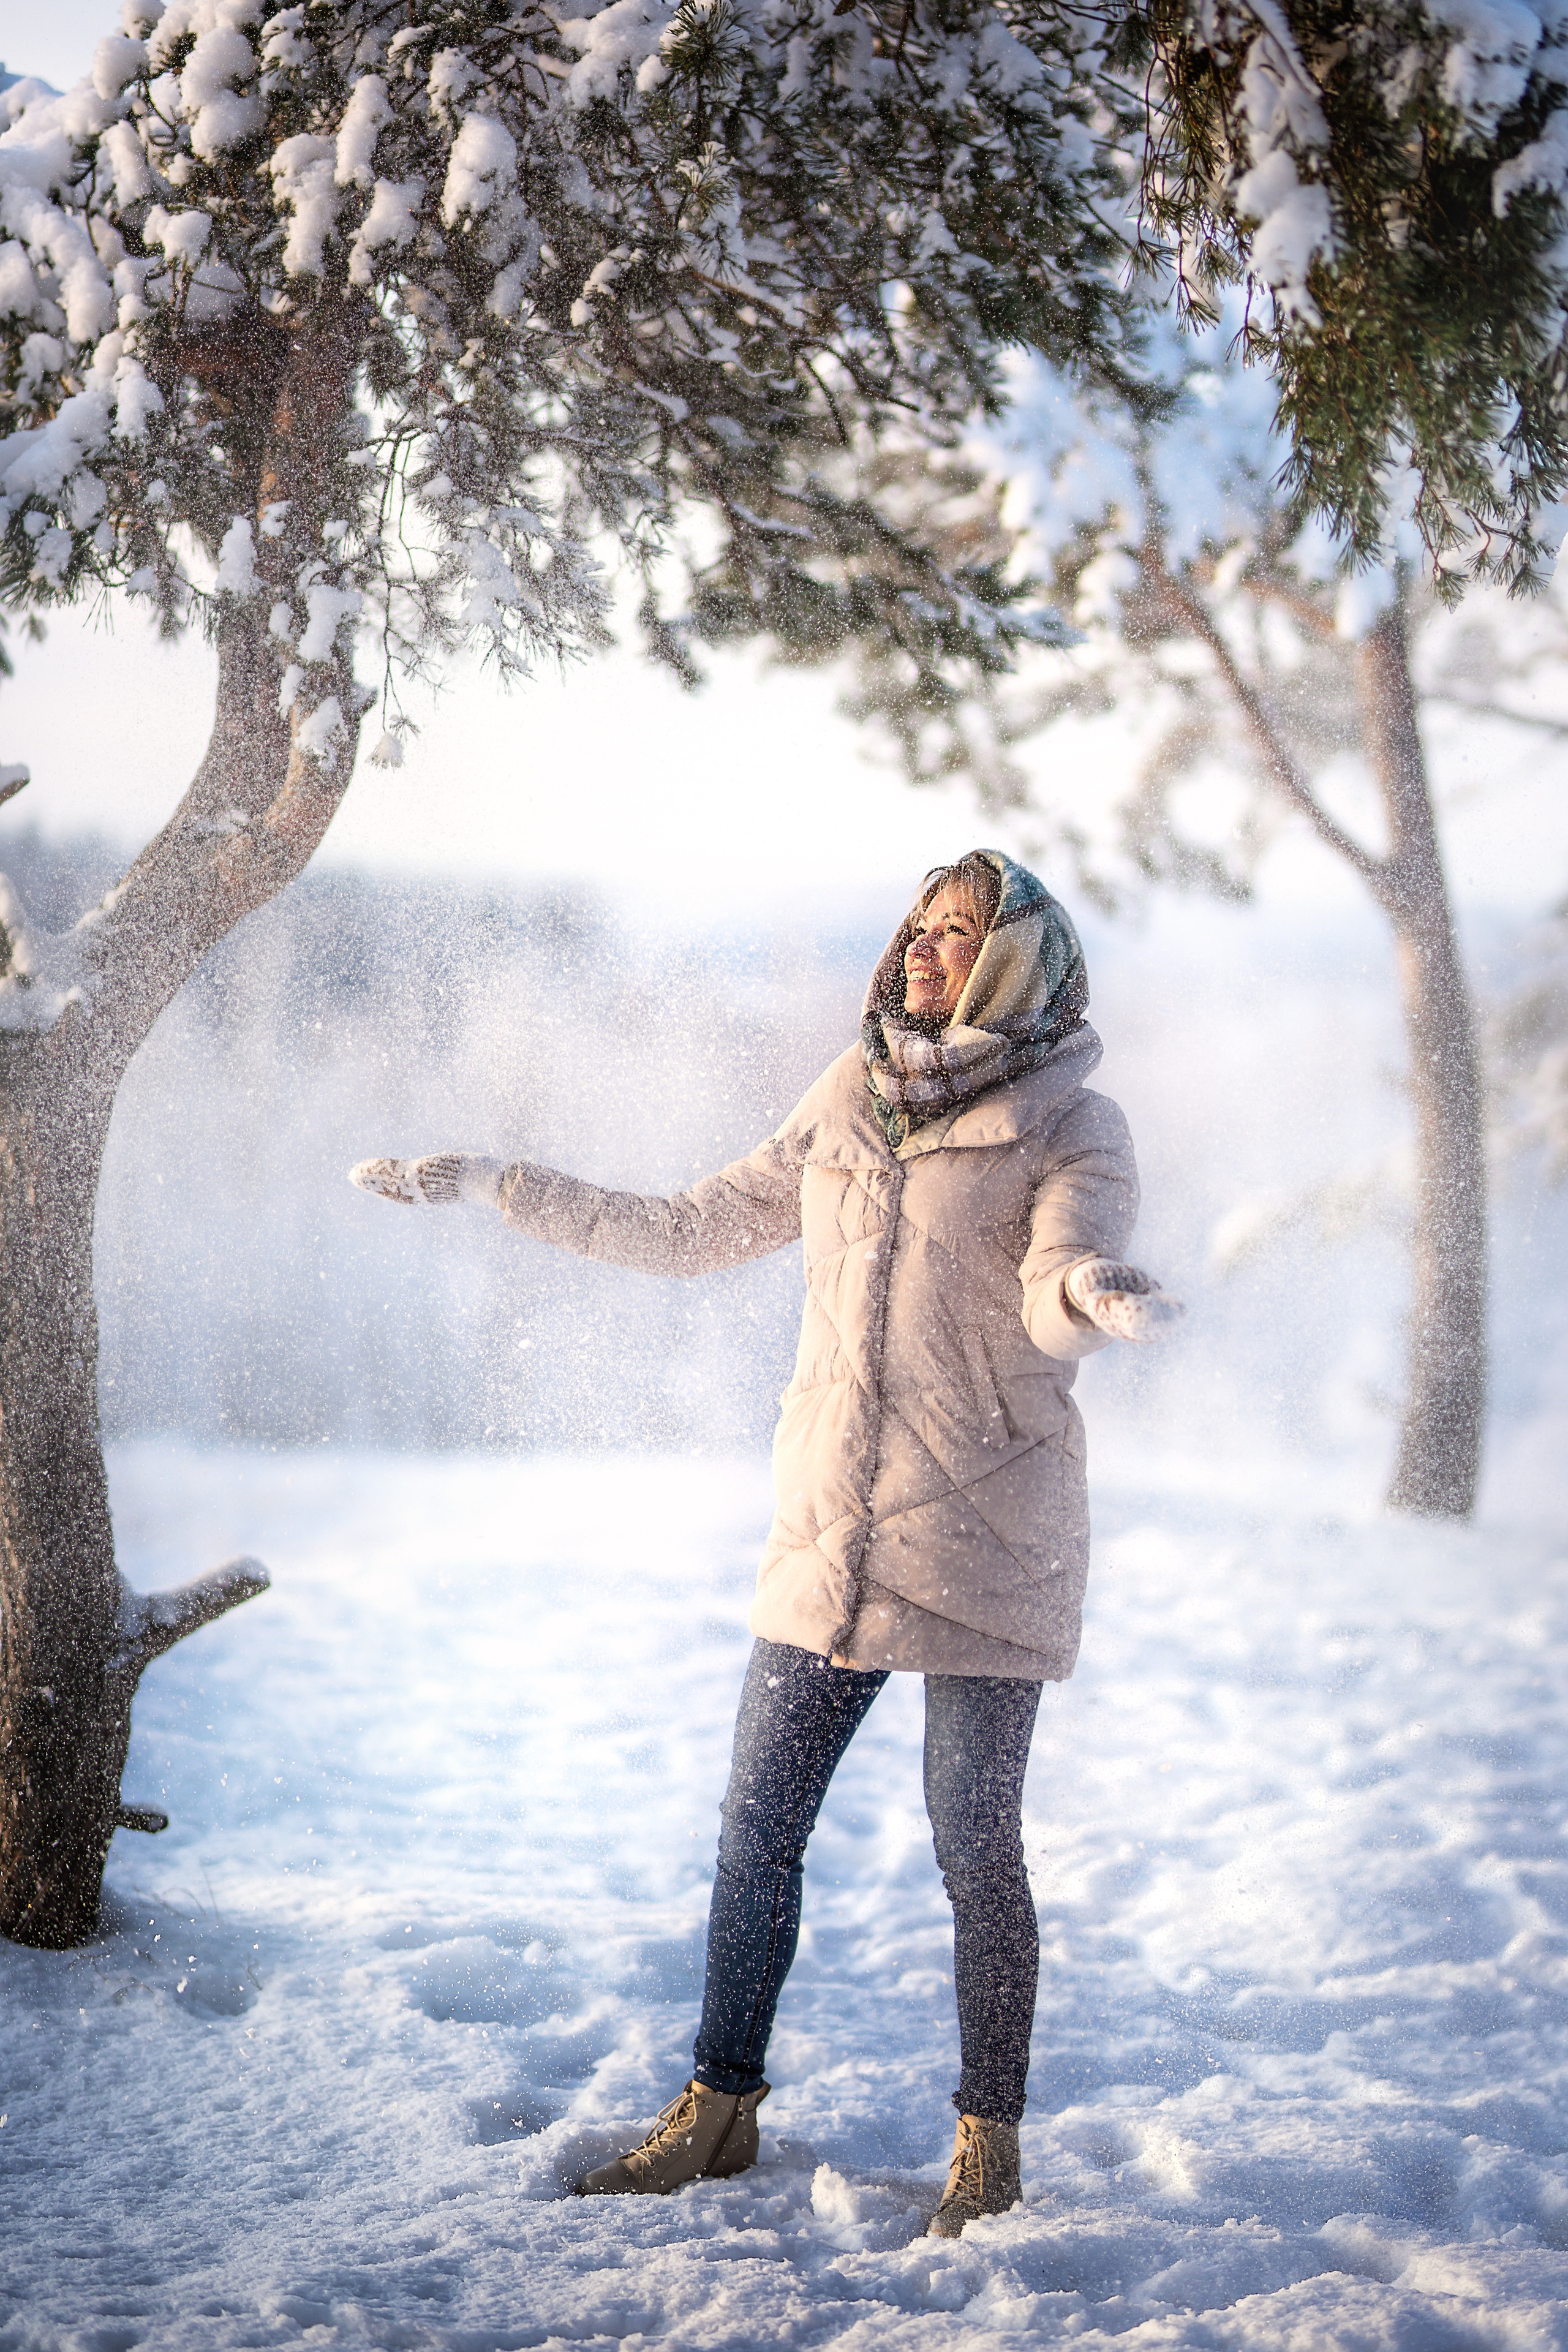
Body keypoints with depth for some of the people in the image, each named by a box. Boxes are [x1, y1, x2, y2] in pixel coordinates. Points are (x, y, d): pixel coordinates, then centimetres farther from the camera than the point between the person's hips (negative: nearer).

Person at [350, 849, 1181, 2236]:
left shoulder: (1069, 1128, -3)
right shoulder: (851, 1104, 12)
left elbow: (1057, 1293, -21)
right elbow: (696, 1232, 20)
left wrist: (1098, 1294, -46)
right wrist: (498, 1187, 19)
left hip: (984, 1544, -5)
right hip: (830, 1538, 5)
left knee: (976, 1850, 0)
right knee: (756, 1830, 8)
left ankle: (991, 2142, 16)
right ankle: (720, 2108, 22)